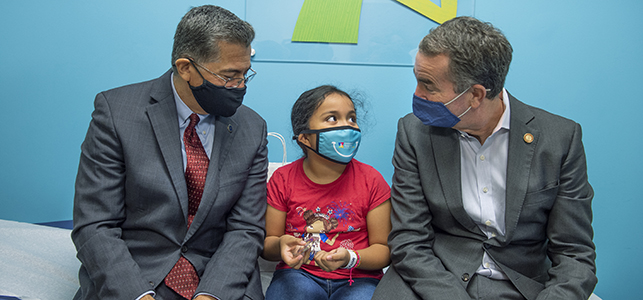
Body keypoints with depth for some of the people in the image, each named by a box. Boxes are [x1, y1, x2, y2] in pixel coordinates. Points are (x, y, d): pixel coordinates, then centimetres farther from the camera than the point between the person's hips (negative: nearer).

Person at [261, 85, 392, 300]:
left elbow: (384, 249, 0)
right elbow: (267, 245, 4)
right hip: (298, 275, 1)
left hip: (357, 279, 0)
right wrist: (280, 245, -20)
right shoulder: (283, 179, 0)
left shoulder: (371, 180, -2)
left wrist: (350, 258, -21)